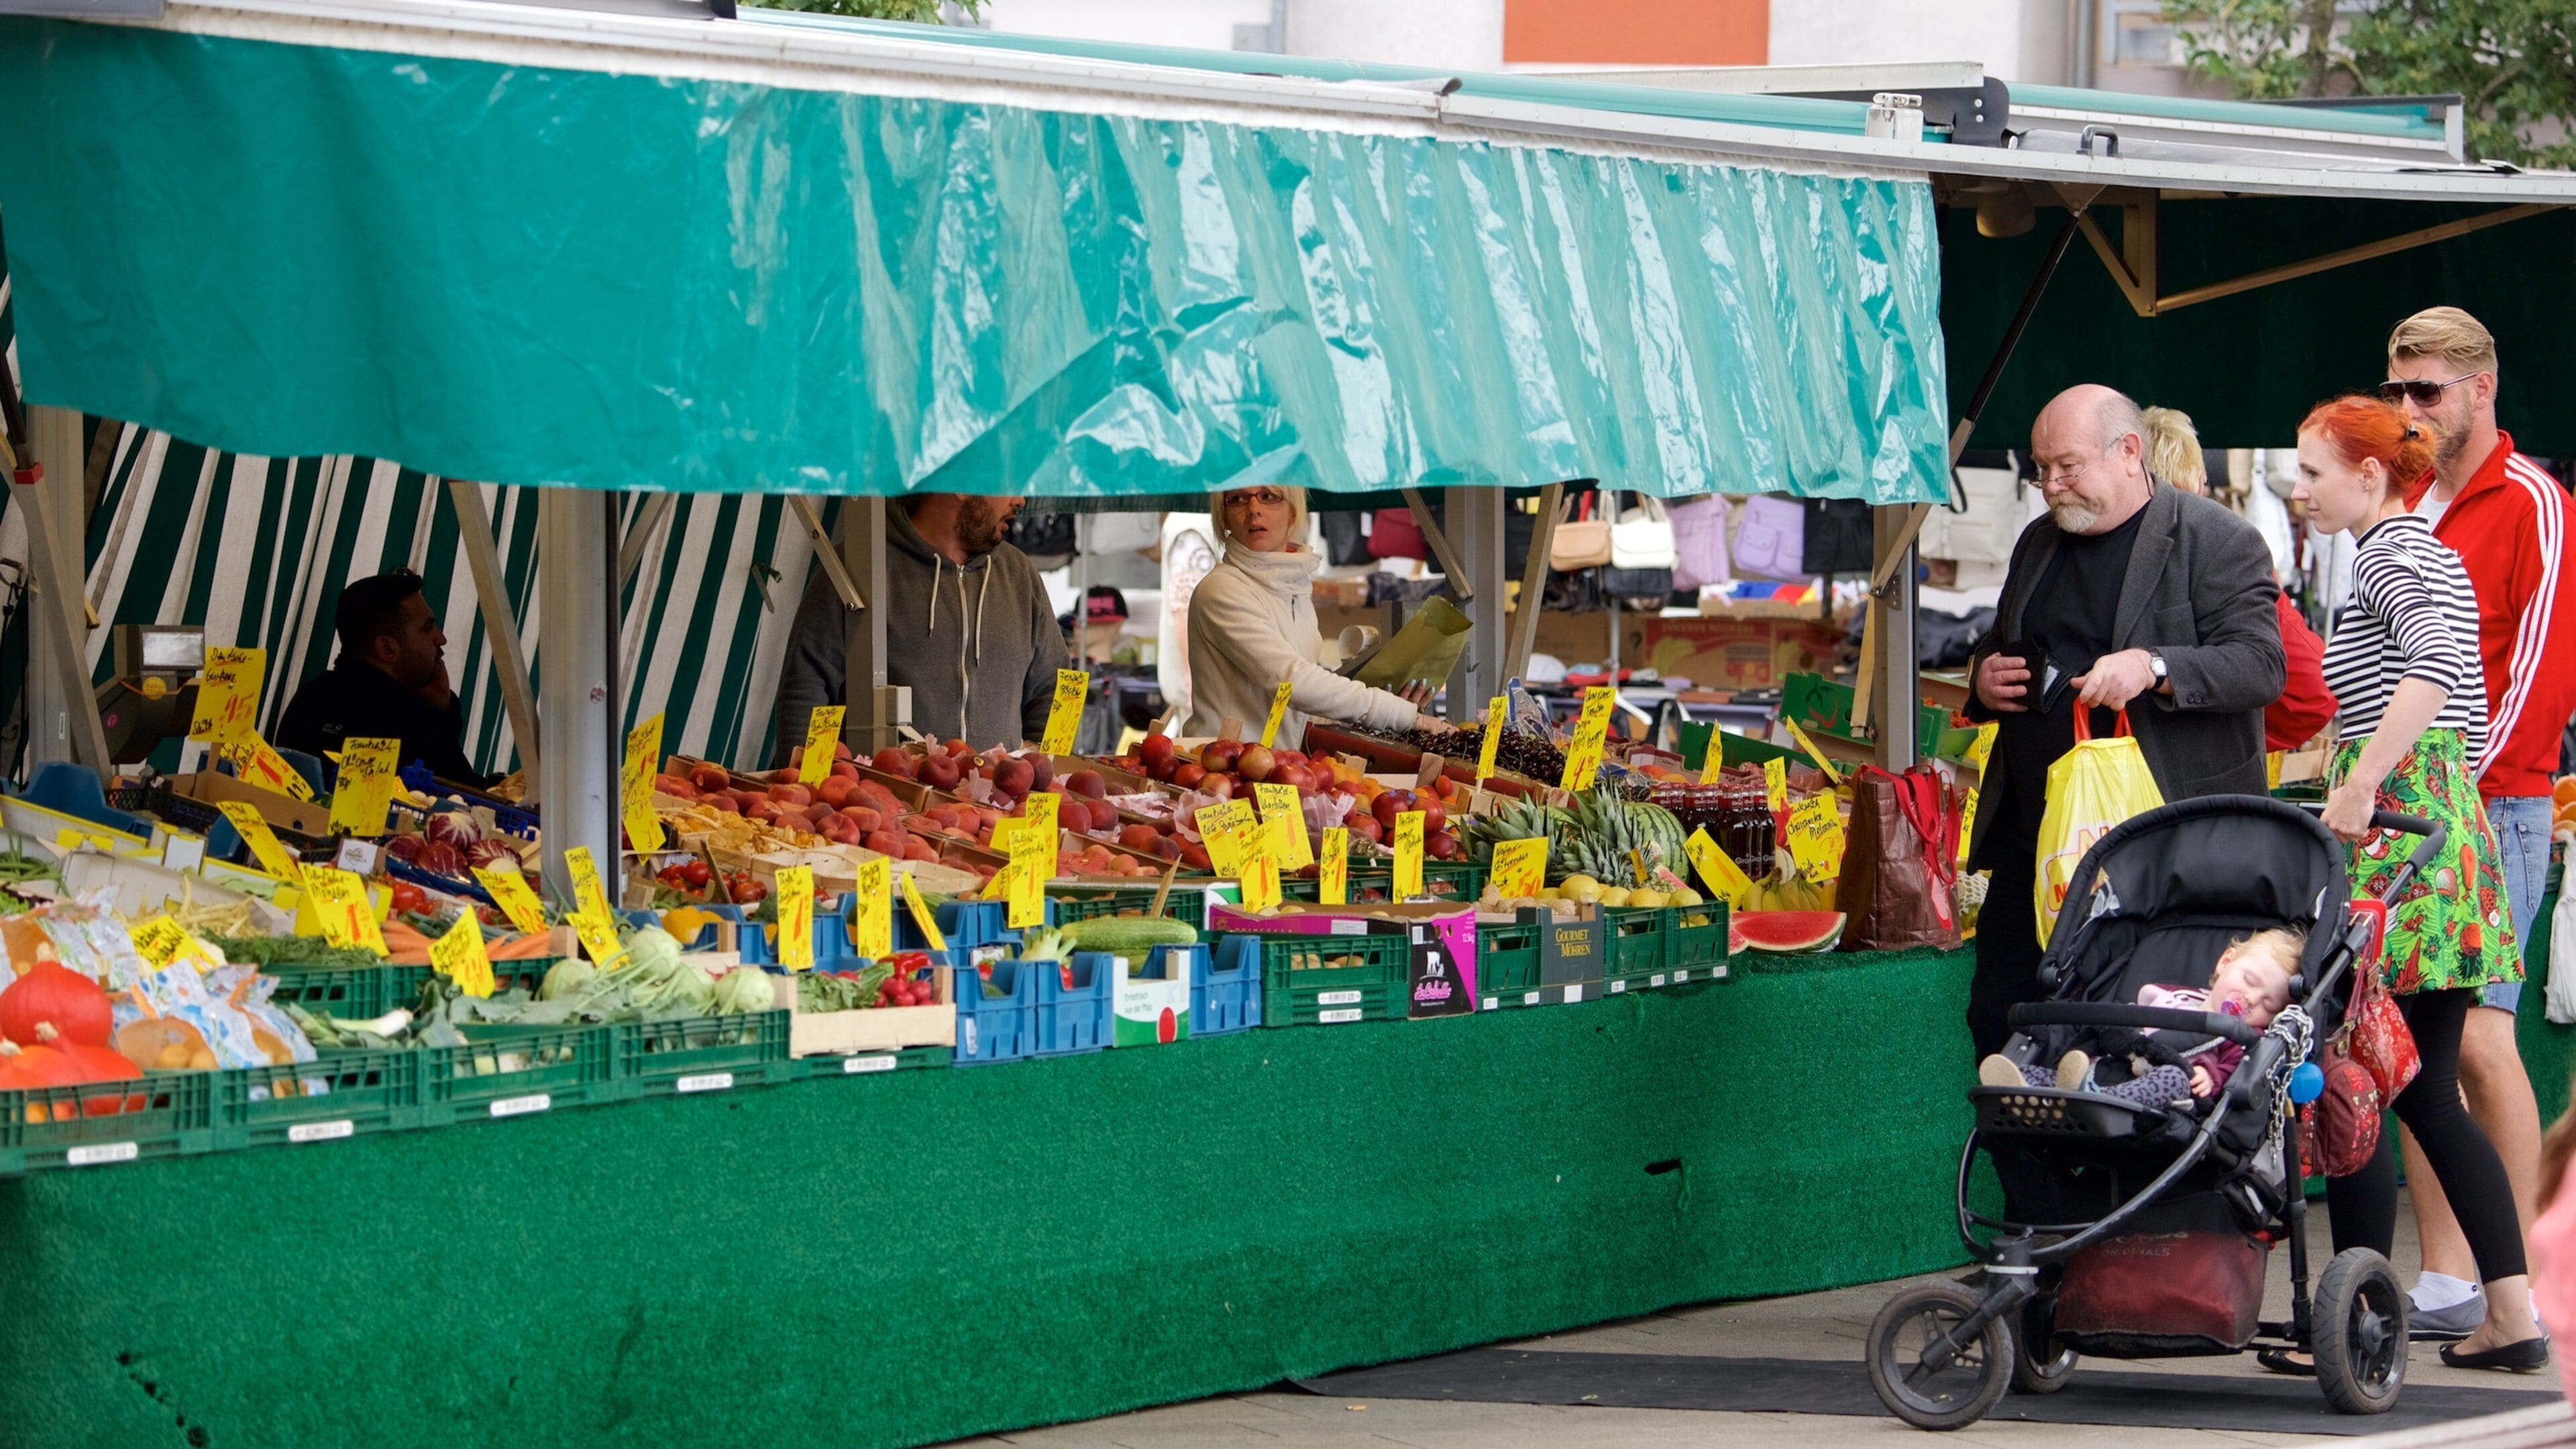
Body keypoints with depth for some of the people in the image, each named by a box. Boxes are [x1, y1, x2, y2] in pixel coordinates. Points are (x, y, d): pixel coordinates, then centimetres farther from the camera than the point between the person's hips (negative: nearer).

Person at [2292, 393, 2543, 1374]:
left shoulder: (2389, 559, -9)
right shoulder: (2439, 562, 20)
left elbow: (2435, 667, -29)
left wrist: (2357, 788, -30)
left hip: (2393, 828, -10)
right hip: (2453, 818, 10)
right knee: (2428, 1091, 11)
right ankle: (2513, 1316, 8)